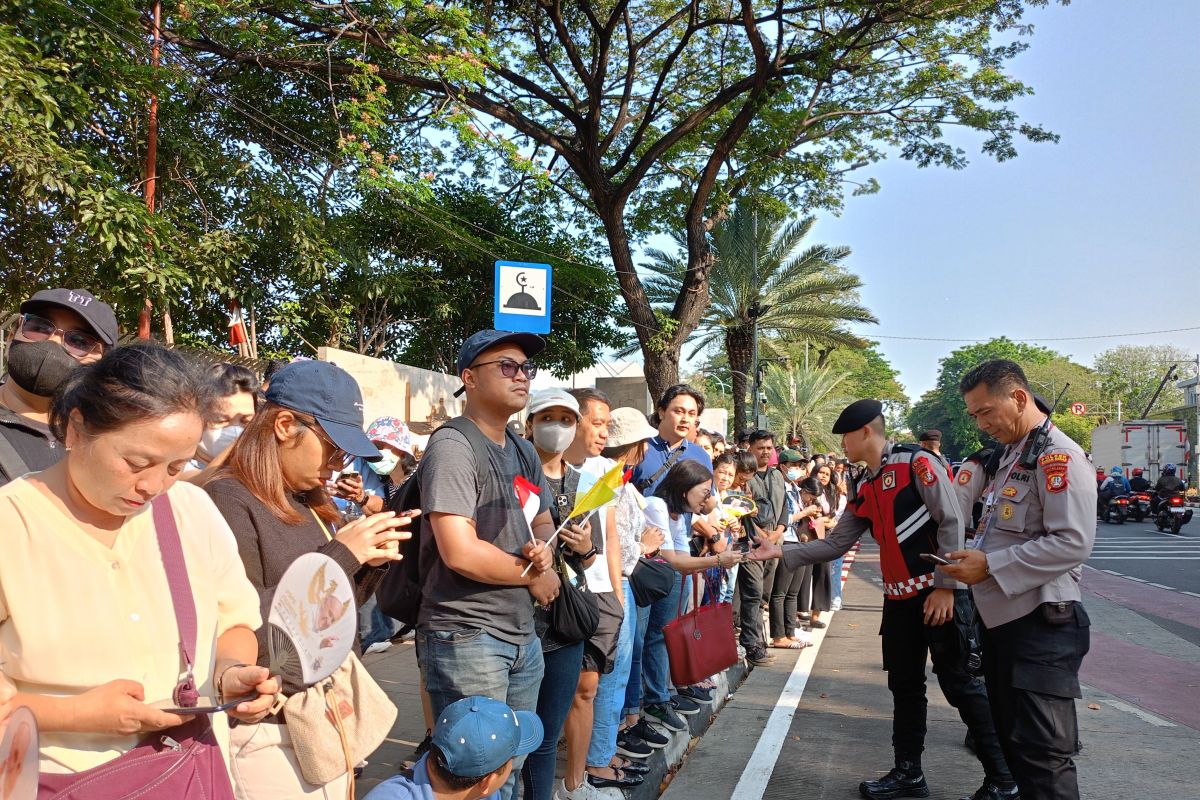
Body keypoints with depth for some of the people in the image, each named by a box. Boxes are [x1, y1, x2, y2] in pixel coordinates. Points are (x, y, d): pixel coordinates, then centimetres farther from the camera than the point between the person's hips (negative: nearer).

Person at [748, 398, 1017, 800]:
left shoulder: (916, 462, -11)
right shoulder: (862, 489, 12)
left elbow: (951, 522, -15)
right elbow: (835, 543, 13)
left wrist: (945, 587, -17)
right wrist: (780, 552, 7)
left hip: (941, 593, -8)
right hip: (899, 597, 8)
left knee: (961, 684, -1)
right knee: (904, 686, 13)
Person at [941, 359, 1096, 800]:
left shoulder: (1058, 457, -14)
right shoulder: (1011, 455, 15)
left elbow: (1072, 543, -23)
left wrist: (990, 566, -21)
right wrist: (974, 557, 7)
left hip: (1041, 625, -9)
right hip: (1001, 617, 10)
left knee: (1042, 752, -5)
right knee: (1010, 737, 19)